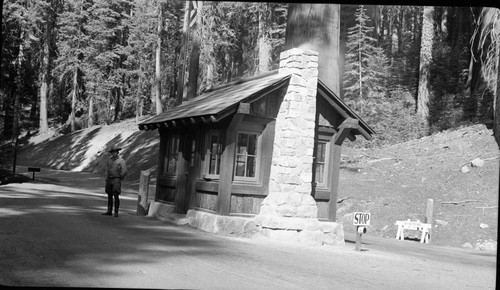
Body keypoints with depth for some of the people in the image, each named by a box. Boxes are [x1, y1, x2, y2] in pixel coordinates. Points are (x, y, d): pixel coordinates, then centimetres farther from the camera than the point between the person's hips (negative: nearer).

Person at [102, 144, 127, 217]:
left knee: (116, 196, -10)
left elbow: (124, 171, -9)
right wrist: (108, 179, 16)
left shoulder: (121, 161, -5)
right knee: (109, 196, 8)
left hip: (116, 180, -6)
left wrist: (119, 179, -4)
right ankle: (109, 211, 15)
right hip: (109, 179, 6)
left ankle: (116, 212, -6)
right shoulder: (109, 160, 12)